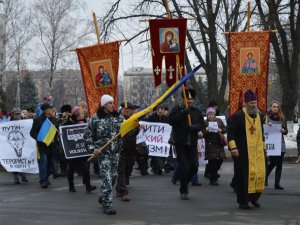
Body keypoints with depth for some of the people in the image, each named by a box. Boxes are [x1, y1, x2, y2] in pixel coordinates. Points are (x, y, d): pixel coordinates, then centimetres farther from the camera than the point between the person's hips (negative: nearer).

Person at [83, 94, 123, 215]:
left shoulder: (118, 117, 6)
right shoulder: (95, 119, -5)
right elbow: (87, 135, -1)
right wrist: (93, 148, -9)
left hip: (115, 151, 5)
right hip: (103, 152, -5)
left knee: (113, 175, 12)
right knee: (106, 177, -10)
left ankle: (103, 197, 35)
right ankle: (107, 204, -6)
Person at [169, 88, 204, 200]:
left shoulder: (197, 111, 11)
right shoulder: (177, 109, 0)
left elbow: (202, 124, 6)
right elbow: (171, 120, -13)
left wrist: (195, 126, -15)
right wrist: (183, 113, -22)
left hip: (192, 144, 4)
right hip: (180, 144, -4)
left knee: (194, 166, 2)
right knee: (183, 167, -6)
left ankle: (185, 183, 29)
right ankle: (183, 191, 6)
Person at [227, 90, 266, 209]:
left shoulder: (259, 117, 14)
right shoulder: (237, 116, -6)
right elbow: (230, 132, -9)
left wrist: (263, 148, 23)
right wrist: (233, 147, -17)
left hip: (257, 152, 6)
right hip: (242, 153, -6)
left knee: (259, 173, 0)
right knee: (243, 176, -2)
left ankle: (254, 197, 19)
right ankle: (243, 201, 6)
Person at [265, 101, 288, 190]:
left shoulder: (282, 118, 10)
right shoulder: (266, 117, 0)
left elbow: (286, 131, 11)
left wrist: (283, 130, -11)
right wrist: (266, 125, -21)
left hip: (280, 143, 4)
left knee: (279, 164, 2)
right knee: (273, 162, -9)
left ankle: (277, 183, 8)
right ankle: (265, 176, 20)